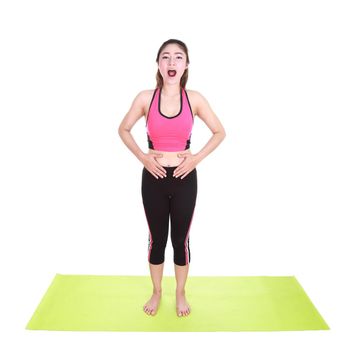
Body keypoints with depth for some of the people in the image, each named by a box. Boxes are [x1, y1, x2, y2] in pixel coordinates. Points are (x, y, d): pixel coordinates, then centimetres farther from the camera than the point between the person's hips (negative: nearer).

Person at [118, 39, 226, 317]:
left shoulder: (194, 99, -5)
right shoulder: (145, 98, -5)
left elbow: (220, 132, 5)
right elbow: (123, 129, 8)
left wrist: (198, 157, -6)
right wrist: (141, 156, -5)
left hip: (184, 178, 0)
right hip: (153, 178, 0)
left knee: (181, 239, 11)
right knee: (157, 239, 13)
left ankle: (181, 294, 33)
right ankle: (157, 293, 34)